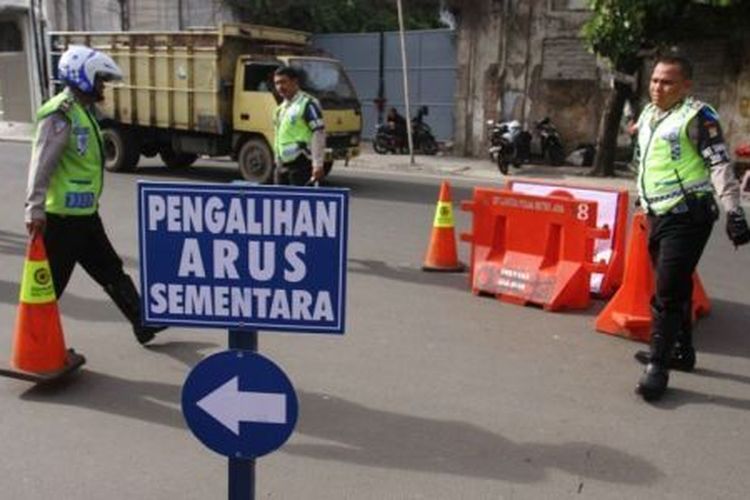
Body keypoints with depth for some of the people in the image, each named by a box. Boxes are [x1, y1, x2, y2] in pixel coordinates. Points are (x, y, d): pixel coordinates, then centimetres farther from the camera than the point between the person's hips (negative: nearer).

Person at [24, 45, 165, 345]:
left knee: (111, 271, 17)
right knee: (50, 283, 0)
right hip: (62, 217, -10)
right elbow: (41, 164, -24)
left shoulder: (83, 110, 15)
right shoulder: (61, 114, -16)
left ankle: (143, 323, 27)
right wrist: (35, 208, -29)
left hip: (84, 214, 10)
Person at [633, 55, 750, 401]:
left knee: (667, 293, -10)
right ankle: (681, 351, 31)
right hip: (660, 216, 8)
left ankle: (658, 366, -2)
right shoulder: (647, 115, 15)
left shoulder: (696, 116, -10)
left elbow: (720, 164, -15)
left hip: (687, 216, -8)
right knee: (675, 289, 17)